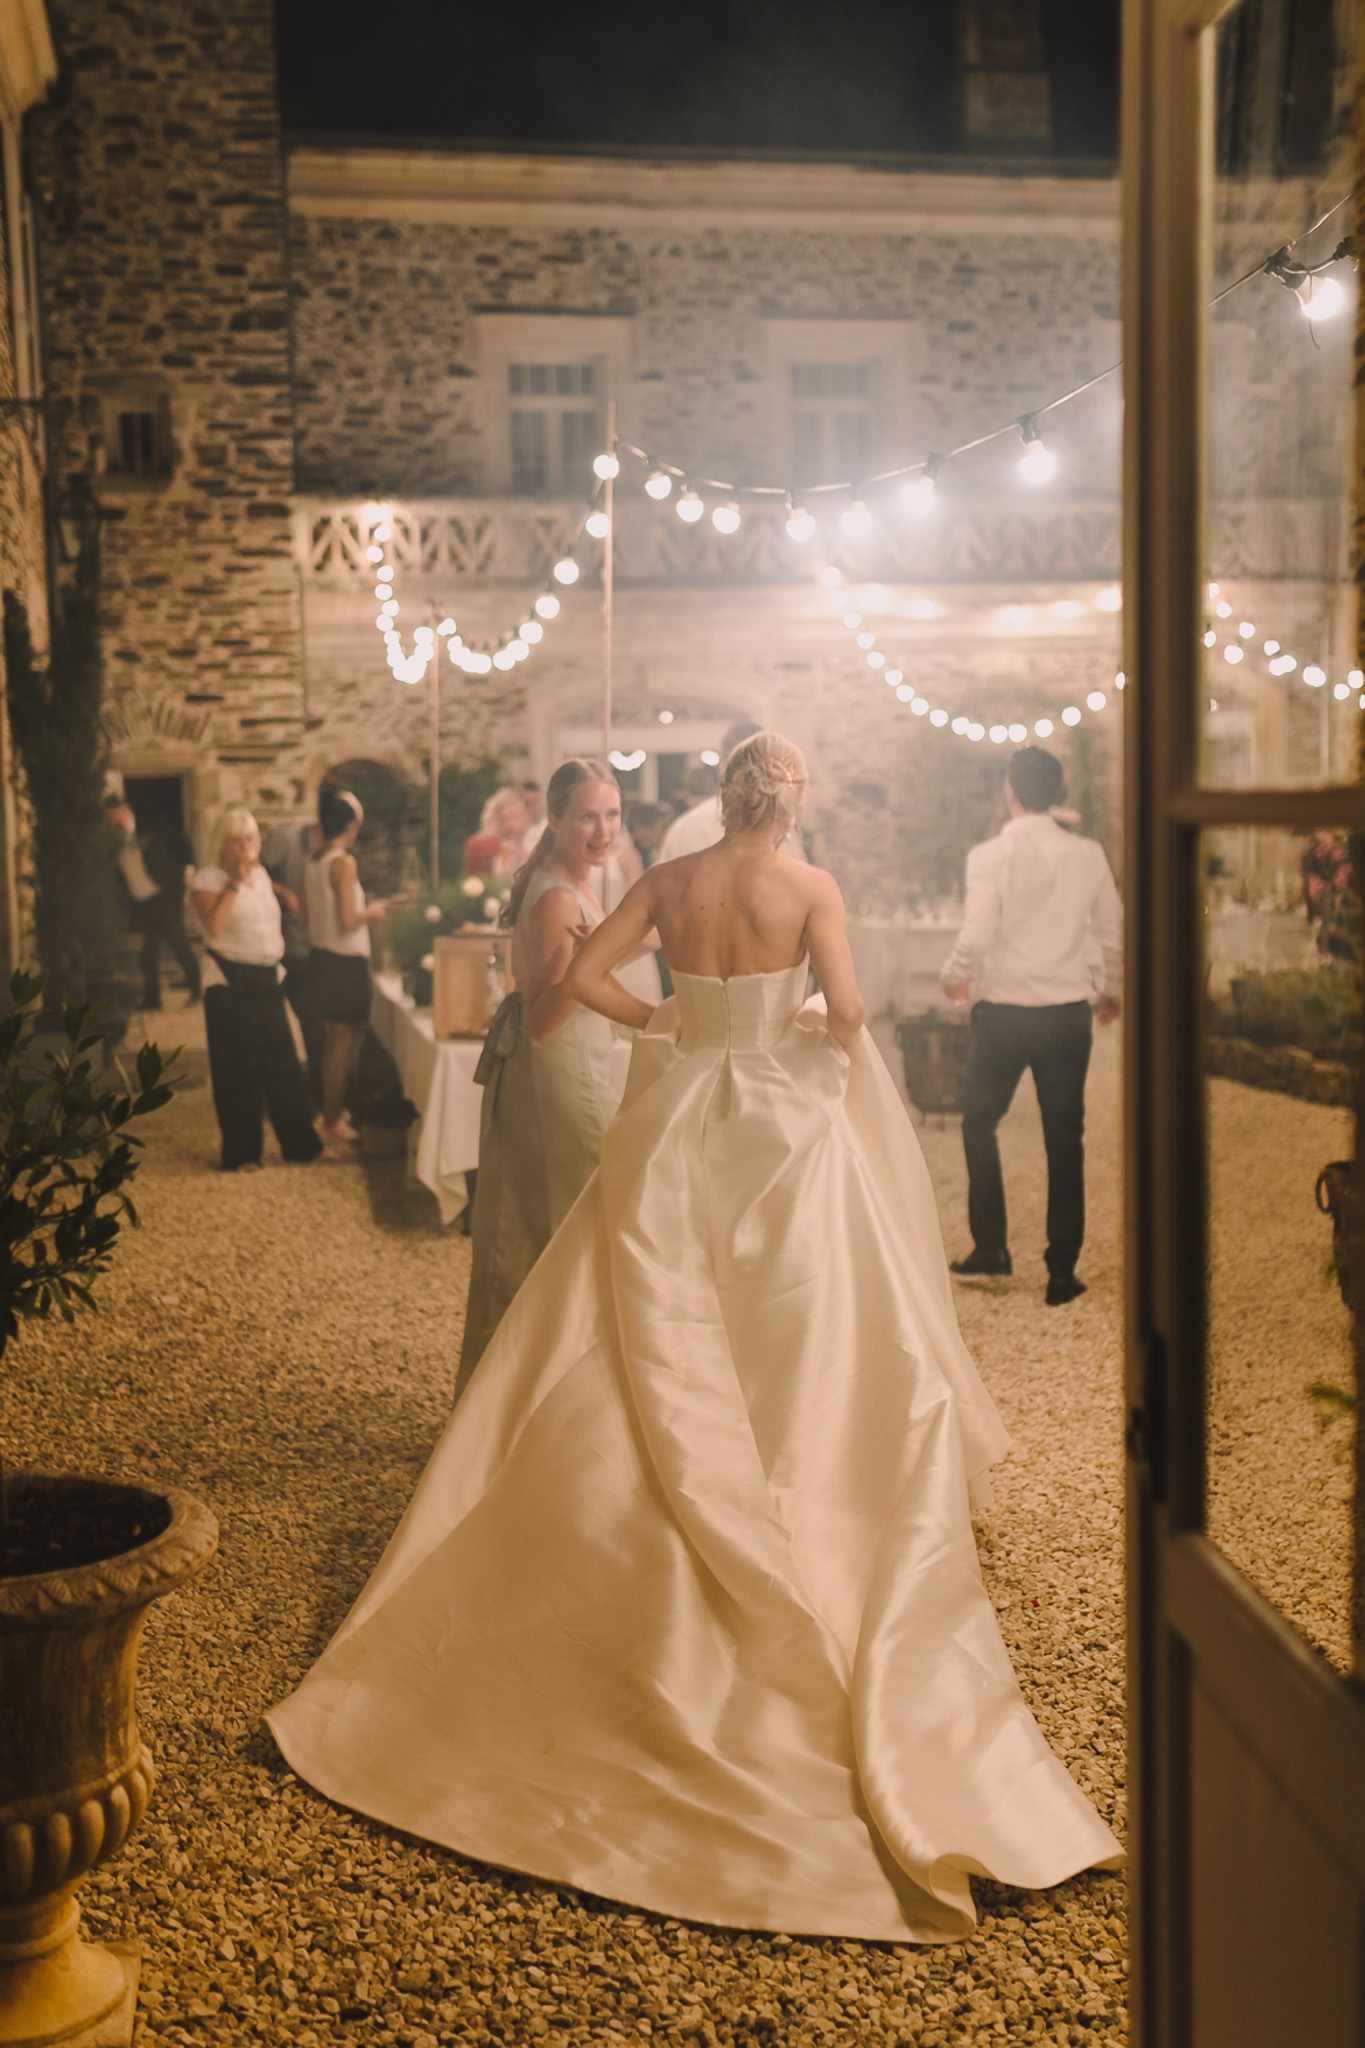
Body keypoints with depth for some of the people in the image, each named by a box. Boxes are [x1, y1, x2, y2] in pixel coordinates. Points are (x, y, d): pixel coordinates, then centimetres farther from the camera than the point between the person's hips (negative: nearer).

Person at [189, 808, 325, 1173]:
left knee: (283, 1065, 8)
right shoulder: (207, 880, -7)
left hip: (266, 979, 6)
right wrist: (235, 883, -19)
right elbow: (214, 926, -23)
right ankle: (241, 1153, 10)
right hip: (229, 983, -6)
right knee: (237, 1071, 1)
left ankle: (301, 1144, 17)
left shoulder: (260, 874, 13)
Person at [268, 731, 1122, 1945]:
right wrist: (823, 1033, 7)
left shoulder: (671, 881, 3)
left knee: (661, 1344, 11)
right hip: (782, 1126, -3)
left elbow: (583, 975, 2)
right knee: (810, 1353, 4)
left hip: (679, 1125, 4)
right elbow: (847, 1011, -15)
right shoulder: (810, 887, -7)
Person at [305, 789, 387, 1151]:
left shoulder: (312, 864, 6)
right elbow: (348, 920, -21)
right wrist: (372, 912, -2)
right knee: (344, 1042, -1)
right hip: (345, 961, -8)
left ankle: (332, 1111, 29)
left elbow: (307, 912, 12)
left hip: (320, 955, 8)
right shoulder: (344, 863, -17)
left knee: (333, 1041, 19)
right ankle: (334, 1123, 3)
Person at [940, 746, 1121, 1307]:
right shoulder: (1089, 855, -1)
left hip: (1003, 1012, -2)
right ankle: (1062, 1271, 10)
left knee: (979, 1123, 19)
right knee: (1065, 1140, 9)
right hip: (1068, 1013, 3)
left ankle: (991, 1244, 20)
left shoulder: (991, 856, -12)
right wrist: (1112, 989, 23)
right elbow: (1114, 931, 6)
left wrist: (954, 978, 4)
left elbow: (976, 937, -17)